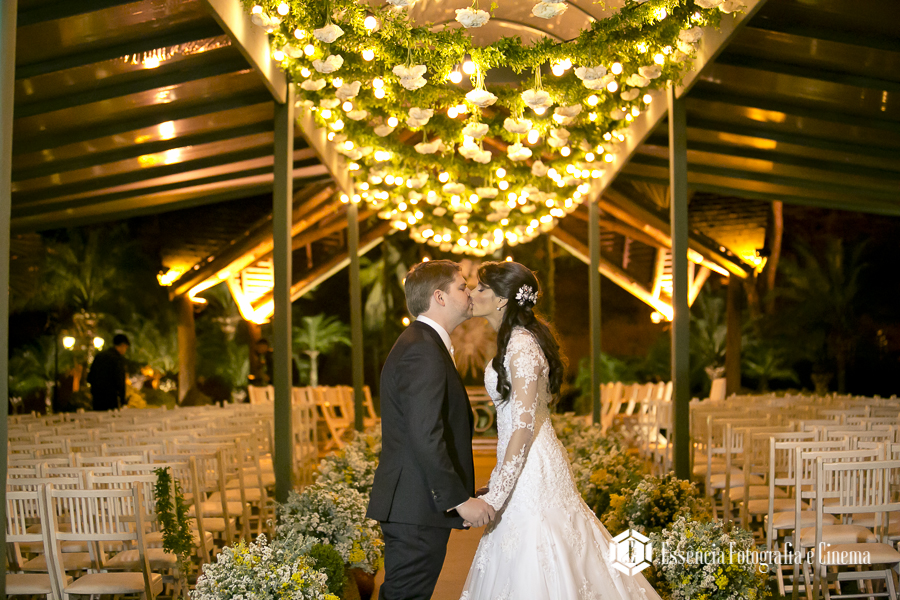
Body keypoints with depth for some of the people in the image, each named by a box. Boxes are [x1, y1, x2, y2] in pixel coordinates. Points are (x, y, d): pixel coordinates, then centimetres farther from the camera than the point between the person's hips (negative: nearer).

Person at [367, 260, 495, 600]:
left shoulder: (419, 343, 18)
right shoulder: (423, 351, -17)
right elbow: (426, 438, -24)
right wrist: (459, 499, -19)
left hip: (411, 505, 10)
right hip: (419, 509, -10)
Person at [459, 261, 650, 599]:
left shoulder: (522, 346, -19)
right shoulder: (515, 340, 11)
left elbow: (524, 426, -23)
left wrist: (496, 495, -22)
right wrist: (498, 482, 20)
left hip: (531, 468, -9)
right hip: (527, 462, 9)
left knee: (533, 573, 0)